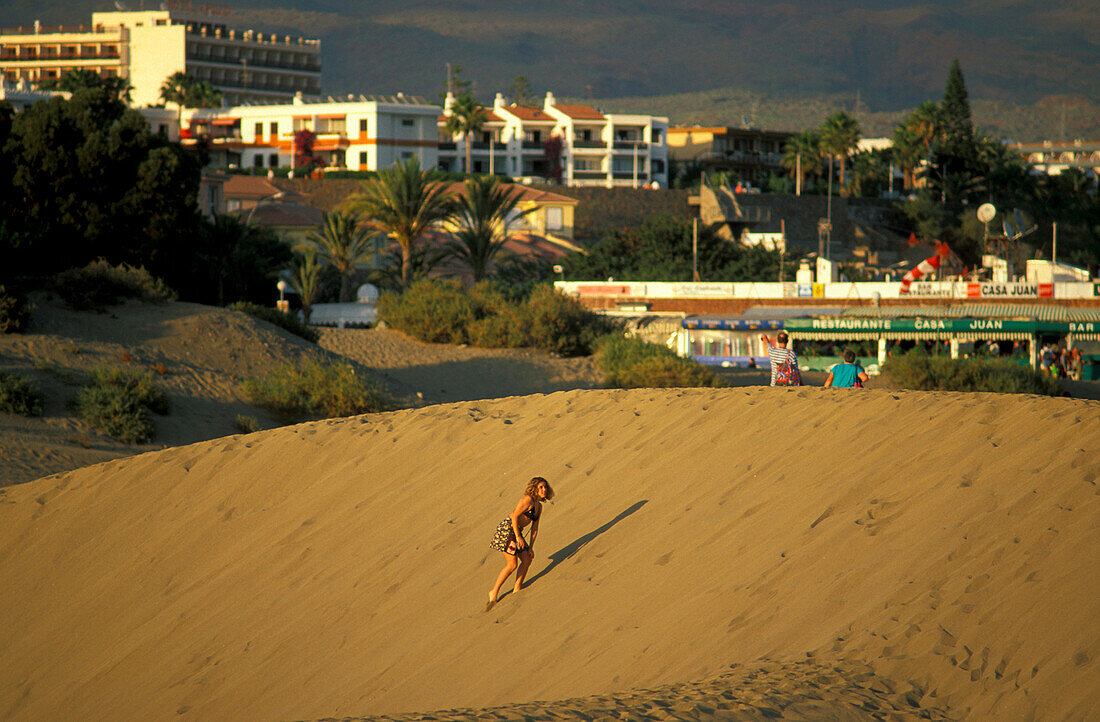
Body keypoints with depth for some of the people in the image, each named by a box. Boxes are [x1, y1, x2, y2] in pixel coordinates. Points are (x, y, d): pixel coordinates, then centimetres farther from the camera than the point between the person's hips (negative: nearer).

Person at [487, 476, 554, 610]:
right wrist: (518, 537, -21)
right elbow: (515, 516, -20)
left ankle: (517, 590, 14)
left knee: (527, 560, 6)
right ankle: (494, 592, -4)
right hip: (506, 529, -9)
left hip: (516, 532, 9)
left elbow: (535, 528, 15)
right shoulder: (528, 500, -14)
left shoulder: (539, 506, 15)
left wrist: (531, 548, 10)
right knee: (512, 564, -12)